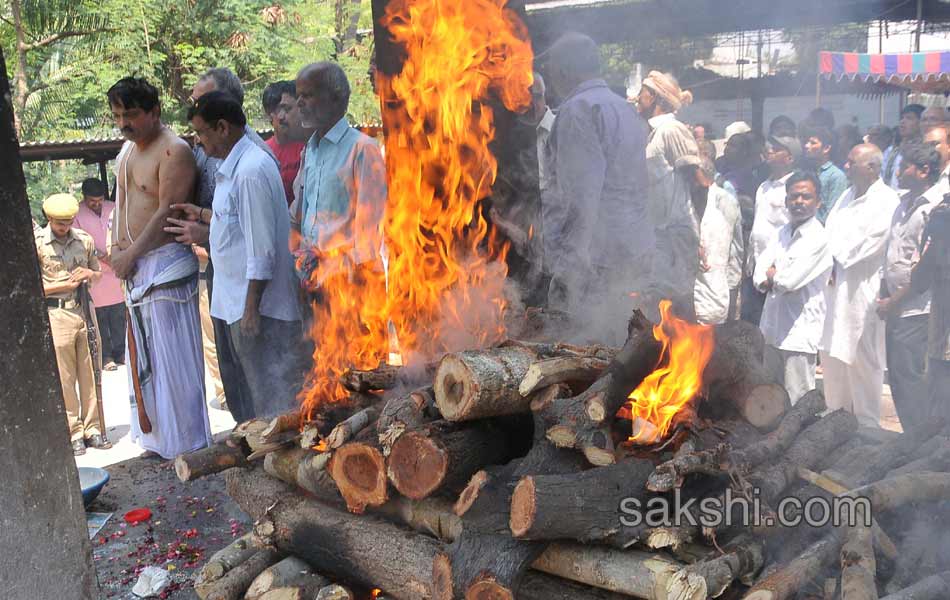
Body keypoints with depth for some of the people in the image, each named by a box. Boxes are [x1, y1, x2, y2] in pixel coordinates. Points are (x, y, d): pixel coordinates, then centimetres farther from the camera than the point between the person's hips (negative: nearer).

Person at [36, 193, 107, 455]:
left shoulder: (84, 239, 7)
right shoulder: (36, 243, -4)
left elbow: (98, 272, 20)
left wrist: (90, 275, -2)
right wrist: (68, 284, -10)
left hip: (85, 309, 3)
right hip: (56, 314, -3)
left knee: (89, 374, 7)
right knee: (65, 378, 2)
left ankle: (92, 428, 17)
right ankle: (74, 432, 11)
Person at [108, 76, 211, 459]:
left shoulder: (173, 151, -14)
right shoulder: (127, 149, 14)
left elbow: (167, 213, -18)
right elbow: (122, 201, 19)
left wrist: (131, 253, -14)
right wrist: (117, 247, 6)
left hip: (166, 263, -9)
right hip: (135, 265, 9)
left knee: (172, 355, -2)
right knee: (143, 352, 15)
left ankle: (187, 443, 10)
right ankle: (155, 433, 28)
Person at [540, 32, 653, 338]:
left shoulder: (579, 109, -9)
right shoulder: (626, 108, 18)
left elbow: (581, 195, -18)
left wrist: (568, 264, -18)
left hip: (599, 257, -9)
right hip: (638, 252, 9)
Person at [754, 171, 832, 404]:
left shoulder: (819, 238, -11)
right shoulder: (781, 233, 12)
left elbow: (788, 280, -18)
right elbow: (759, 277, 5)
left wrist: (772, 275, 1)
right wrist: (779, 279, -13)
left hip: (799, 333, -7)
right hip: (773, 328, 7)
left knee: (796, 406, -2)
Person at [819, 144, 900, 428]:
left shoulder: (886, 201, -9)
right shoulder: (848, 195, 15)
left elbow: (870, 243, -15)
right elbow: (830, 232, 11)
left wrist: (837, 261, -5)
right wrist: (830, 266, -5)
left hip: (862, 292, -8)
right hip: (835, 287, 8)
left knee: (862, 362, -2)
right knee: (832, 355, 13)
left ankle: (866, 426, 9)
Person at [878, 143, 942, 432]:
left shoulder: (935, 208, -14)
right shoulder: (905, 202, 12)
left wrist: (893, 302, -12)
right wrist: (885, 296, 7)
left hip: (915, 309, -8)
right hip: (896, 307, 8)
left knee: (908, 377, -3)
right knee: (897, 375, 14)